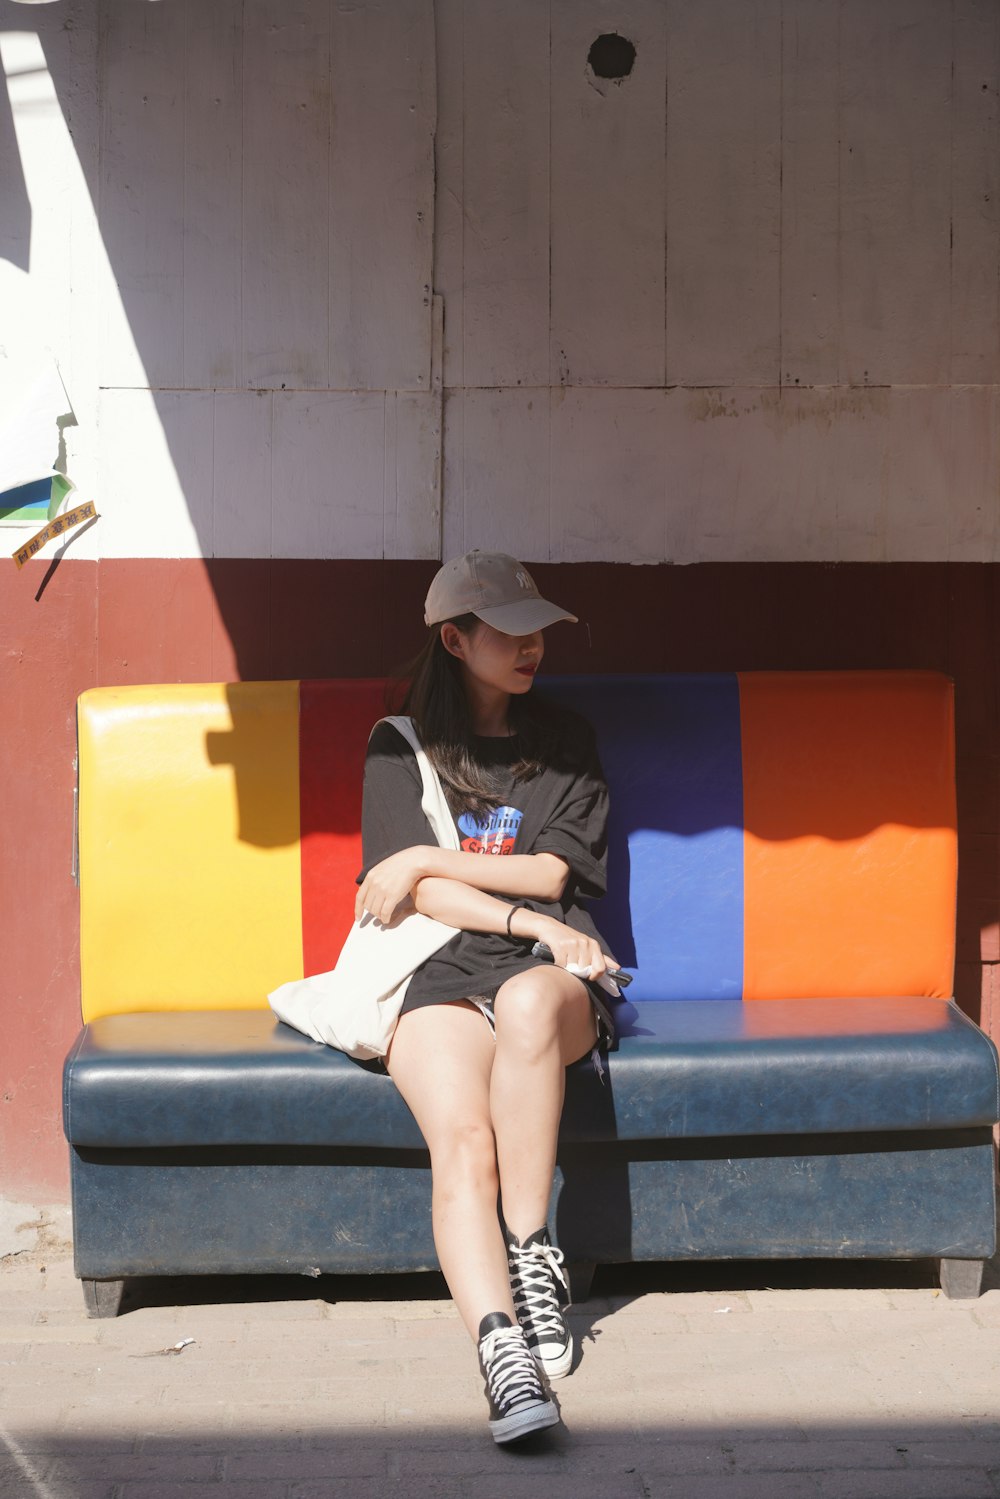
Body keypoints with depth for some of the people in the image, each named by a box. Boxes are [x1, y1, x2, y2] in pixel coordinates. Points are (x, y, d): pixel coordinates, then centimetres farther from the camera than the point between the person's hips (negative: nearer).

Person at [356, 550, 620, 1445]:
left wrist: (429, 859, -1)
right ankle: (505, 1356, -45)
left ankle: (531, 1253, -29)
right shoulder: (401, 747, 13)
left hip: (550, 973, 1)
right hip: (439, 976, 0)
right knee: (462, 1140, -31)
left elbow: (551, 873, 8)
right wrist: (536, 924, -9)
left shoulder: (565, 742, 19)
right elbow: (419, 892, 3)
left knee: (529, 1003, -39)